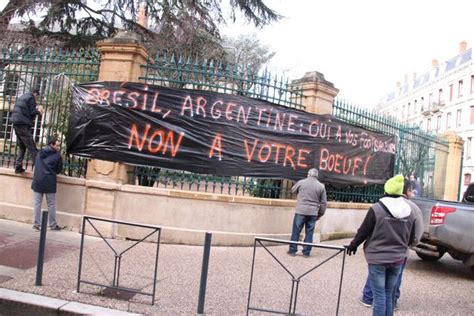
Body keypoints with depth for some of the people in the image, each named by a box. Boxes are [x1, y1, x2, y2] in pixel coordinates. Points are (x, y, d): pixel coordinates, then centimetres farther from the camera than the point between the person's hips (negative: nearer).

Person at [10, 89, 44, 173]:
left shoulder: (21, 97, 23)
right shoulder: (31, 98, -4)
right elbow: (31, 112, -9)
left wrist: (30, 120, 28)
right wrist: (38, 110, 10)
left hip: (16, 124, 9)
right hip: (23, 125, -9)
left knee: (22, 147, 15)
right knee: (32, 147, -11)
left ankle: (18, 167, 10)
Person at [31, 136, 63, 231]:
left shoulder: (40, 152, 9)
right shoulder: (57, 155, -5)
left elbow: (36, 165, 16)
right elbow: (59, 170, 2)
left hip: (38, 181, 4)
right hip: (49, 182, -4)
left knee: (37, 203, 8)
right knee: (51, 204, 4)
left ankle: (36, 224, 8)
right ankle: (53, 225, 9)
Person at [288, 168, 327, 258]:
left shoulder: (301, 182, -1)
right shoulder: (321, 186, 3)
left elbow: (293, 190, 17)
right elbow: (323, 202, 5)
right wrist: (320, 213, 14)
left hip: (300, 211, -1)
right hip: (313, 213, 1)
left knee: (296, 231, 7)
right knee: (309, 233, 9)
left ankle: (292, 250, 12)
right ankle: (306, 252, 13)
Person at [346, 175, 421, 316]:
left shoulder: (376, 209, -14)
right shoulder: (410, 212, 2)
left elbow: (363, 231, -9)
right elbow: (411, 239, 9)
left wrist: (353, 245, 9)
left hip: (377, 258, -4)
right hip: (398, 259, 4)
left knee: (379, 295, 3)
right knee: (389, 295, 16)